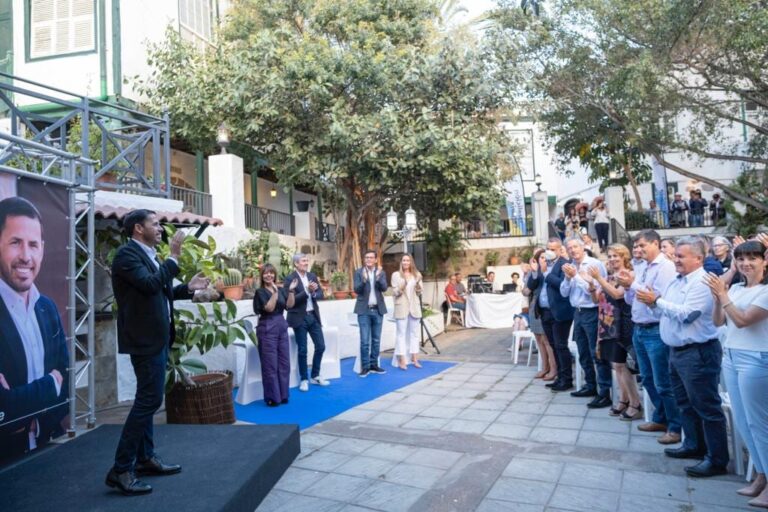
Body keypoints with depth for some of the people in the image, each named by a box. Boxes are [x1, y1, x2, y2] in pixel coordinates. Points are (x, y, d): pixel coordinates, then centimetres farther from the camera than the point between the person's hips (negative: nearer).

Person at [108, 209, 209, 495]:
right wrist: (173, 257, -22)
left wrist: (188, 288, 9)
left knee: (147, 399, 16)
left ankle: (145, 458, 27)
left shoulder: (148, 255, 13)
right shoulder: (127, 254, -15)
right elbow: (150, 284, -29)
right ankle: (121, 469, 1)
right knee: (149, 400, -8)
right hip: (145, 338, -10)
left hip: (156, 336, 10)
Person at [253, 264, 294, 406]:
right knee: (270, 365, -2)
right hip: (267, 329, -6)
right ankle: (272, 397, 8)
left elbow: (289, 305, -1)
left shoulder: (281, 290, 11)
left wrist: (291, 290, -9)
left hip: (282, 327, 6)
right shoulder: (260, 292, -5)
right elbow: (269, 308, -18)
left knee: (284, 363, 10)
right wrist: (275, 292, -20)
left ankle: (283, 395, 21)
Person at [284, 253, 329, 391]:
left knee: (320, 346, 9)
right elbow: (291, 300, -18)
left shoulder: (312, 275, 8)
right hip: (299, 318, -6)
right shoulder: (290, 279, -11)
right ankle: (304, 379, 16)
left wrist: (314, 293, -15)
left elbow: (321, 294, 7)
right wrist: (307, 291, -25)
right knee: (302, 350, 2)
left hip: (313, 316, 6)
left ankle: (315, 376, 25)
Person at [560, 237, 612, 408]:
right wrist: (568, 278, -8)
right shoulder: (570, 267, 8)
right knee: (584, 354, 17)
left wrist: (576, 275, -18)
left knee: (597, 354, -5)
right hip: (578, 313, 8)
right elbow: (564, 292, 8)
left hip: (592, 313, -8)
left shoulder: (595, 264, -11)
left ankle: (605, 393, 1)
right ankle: (590, 386, 31)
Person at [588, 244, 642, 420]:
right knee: (616, 364, 11)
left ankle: (636, 404, 3)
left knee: (621, 364, -7)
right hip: (608, 324, 7)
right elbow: (596, 300, 12)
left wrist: (598, 278, -23)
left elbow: (617, 294, -21)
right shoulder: (608, 277, 14)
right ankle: (623, 400, 22)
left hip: (622, 325, -7)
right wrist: (591, 287, -7)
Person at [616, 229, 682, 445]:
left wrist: (633, 284, -19)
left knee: (663, 382, 1)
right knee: (648, 379, 18)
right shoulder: (640, 268, 10)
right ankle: (660, 418, 33)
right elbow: (630, 300, 14)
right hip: (639, 330, 8)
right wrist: (627, 287, -6)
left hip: (656, 331, -8)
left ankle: (676, 426, 15)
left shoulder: (666, 267, -12)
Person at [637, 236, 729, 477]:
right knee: (686, 403, 20)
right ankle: (694, 445, 34)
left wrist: (657, 301, -18)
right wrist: (652, 301, -3)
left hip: (698, 352, -10)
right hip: (677, 350, 10)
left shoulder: (702, 283, -16)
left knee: (706, 407, -1)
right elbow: (666, 309, 16)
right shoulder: (677, 281, 13)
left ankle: (717, 460, 8)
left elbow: (686, 314, -24)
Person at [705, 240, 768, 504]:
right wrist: (717, 297, -5)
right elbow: (718, 322, 9)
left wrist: (723, 294, -14)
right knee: (742, 422, 13)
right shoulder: (736, 288, 9)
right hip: (731, 357, 8)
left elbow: (742, 321, -17)